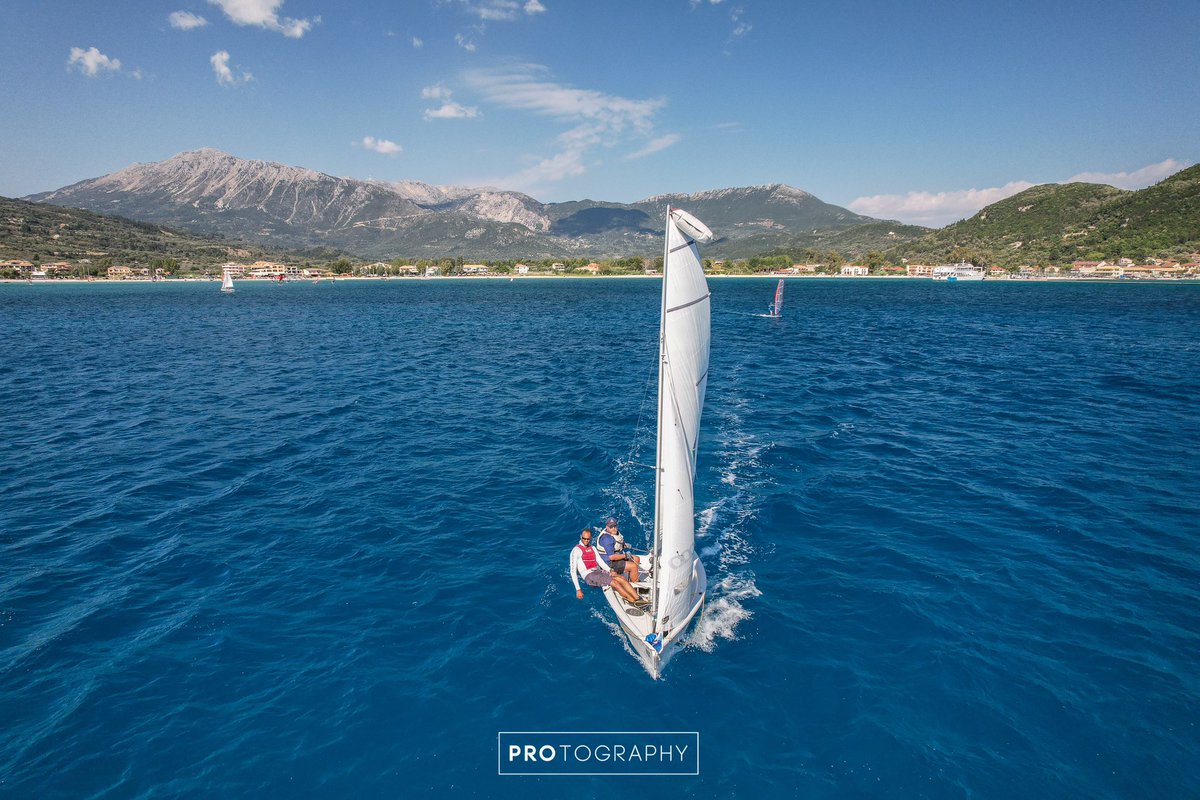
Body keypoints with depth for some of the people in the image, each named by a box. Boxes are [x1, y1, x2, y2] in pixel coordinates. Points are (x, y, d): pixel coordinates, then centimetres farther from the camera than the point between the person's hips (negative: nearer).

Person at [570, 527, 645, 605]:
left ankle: (638, 598, -25)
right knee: (614, 582, -26)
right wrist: (578, 589, -13)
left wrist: (610, 571, -5)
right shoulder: (576, 550, -2)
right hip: (589, 576, -7)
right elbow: (573, 571, -6)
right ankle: (634, 601, -26)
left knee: (621, 579, -17)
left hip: (599, 572, 7)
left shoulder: (593, 548, 20)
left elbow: (600, 561, 16)